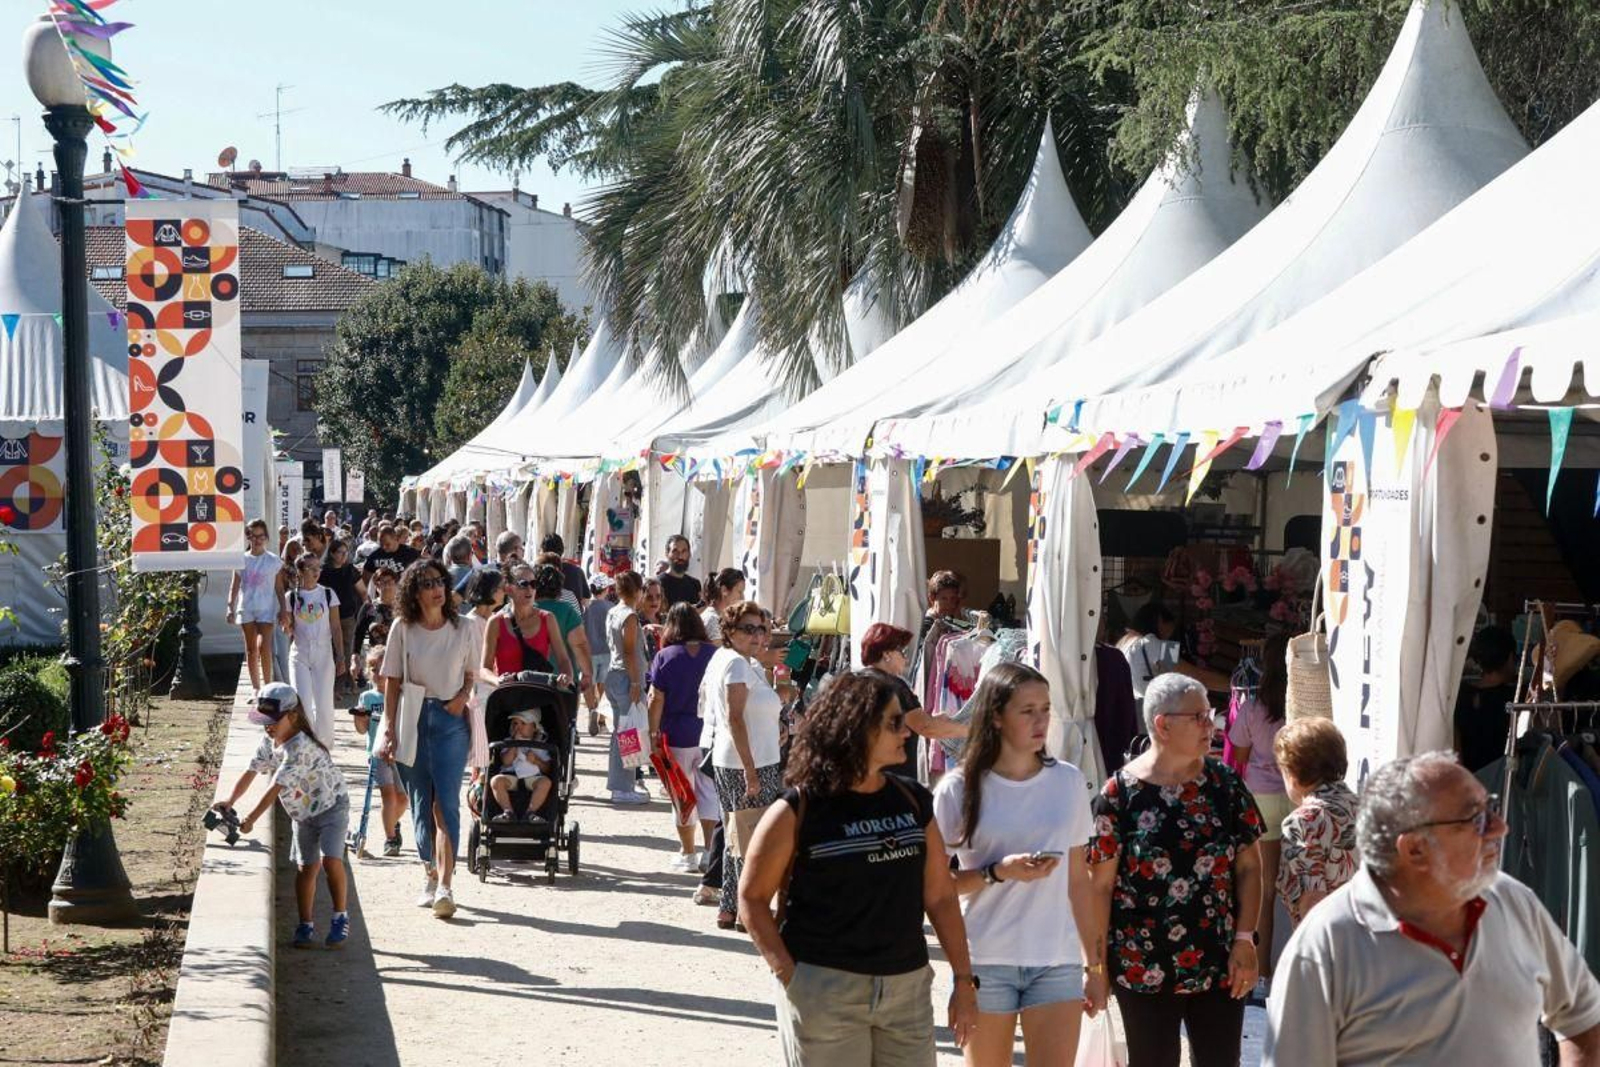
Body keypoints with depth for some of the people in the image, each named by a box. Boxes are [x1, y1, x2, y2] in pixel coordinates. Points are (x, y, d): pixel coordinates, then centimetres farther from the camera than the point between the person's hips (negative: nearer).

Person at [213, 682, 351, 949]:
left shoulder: (300, 747, -30)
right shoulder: (268, 742, -3)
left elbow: (276, 787, -32)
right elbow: (251, 772, -2)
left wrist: (251, 819, -32)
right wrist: (230, 800, -17)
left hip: (331, 805, -7)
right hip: (302, 813, 7)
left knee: (331, 860, -19)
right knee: (306, 867, 6)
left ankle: (340, 917, -7)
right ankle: (306, 925, 13)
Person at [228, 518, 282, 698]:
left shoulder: (274, 561, 2)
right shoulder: (242, 560, 5)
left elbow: (279, 587, 5)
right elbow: (235, 585, 6)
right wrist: (231, 607, -2)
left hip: (266, 609, -2)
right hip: (246, 608, 3)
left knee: (264, 646, -16)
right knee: (251, 649, 7)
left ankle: (267, 685, -9)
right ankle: (255, 687, 15)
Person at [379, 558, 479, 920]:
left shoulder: (461, 629, 3)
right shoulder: (403, 629, 1)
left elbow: (471, 675, 14)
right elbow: (392, 683, 3)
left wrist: (463, 696, -7)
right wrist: (390, 730, -2)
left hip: (450, 720, -1)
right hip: (412, 719, 1)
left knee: (446, 804, -10)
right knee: (421, 804, 7)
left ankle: (444, 887, -15)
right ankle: (430, 876, 23)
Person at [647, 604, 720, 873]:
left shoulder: (665, 656, -8)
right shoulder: (715, 654, -1)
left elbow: (656, 699, -9)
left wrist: (653, 733, -2)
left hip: (678, 735, -2)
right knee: (708, 792, 9)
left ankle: (688, 854, 14)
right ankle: (710, 849, 3)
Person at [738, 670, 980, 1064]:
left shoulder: (914, 802, 8)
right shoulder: (799, 810, -7)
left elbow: (940, 896, 11)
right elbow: (753, 897, -3)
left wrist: (964, 979, 9)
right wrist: (788, 975, -11)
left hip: (908, 987, 5)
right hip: (824, 992, -5)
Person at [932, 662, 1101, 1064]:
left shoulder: (1069, 782, 5)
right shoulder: (960, 788, -4)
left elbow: (1079, 880, 10)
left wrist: (1097, 963, 11)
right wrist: (997, 873, -17)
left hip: (1057, 960, 2)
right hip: (985, 961, -1)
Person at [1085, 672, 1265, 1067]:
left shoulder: (1224, 783, 2)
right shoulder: (1121, 793, -8)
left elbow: (1249, 867, 4)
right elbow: (1100, 884, -6)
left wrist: (1245, 940, -5)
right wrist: (1095, 964, -7)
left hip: (1220, 967, 3)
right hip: (1144, 971, -3)